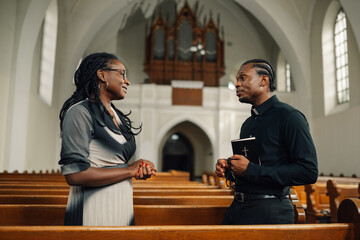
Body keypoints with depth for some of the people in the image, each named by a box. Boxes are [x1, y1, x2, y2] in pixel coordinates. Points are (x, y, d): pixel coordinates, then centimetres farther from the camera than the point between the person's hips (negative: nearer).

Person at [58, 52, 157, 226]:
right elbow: (74, 174, -22)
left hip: (122, 208, 8)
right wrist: (131, 170, -14)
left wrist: (141, 169, -3)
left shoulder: (118, 116, 12)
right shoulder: (80, 112, -13)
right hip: (94, 211, -8)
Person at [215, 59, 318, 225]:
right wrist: (227, 166, 2)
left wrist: (251, 170, -19)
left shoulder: (289, 116, -10)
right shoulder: (248, 123, 15)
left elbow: (309, 171, -19)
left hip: (268, 212, -7)